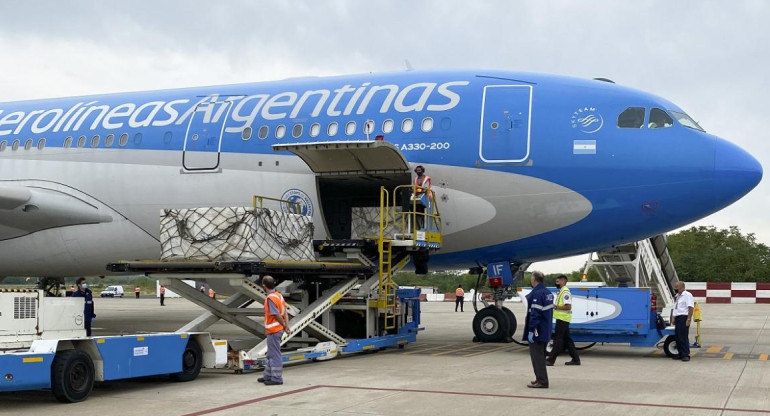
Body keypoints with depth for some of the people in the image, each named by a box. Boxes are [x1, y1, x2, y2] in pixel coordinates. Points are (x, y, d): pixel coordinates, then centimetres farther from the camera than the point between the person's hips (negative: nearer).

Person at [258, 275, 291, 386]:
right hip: (277, 330, 10)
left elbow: (277, 315, -22)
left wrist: (285, 327, -12)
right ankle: (268, 376, 29)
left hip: (273, 331, -10)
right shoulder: (278, 295, 10)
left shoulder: (270, 298, -19)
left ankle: (277, 379, 3)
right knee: (271, 354, 19)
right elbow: (285, 313, 9)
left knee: (275, 355, -2)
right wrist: (287, 326, 5)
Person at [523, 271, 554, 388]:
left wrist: (531, 331, -21)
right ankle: (541, 378, 28)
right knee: (541, 354, 19)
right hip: (545, 330, 10)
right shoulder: (548, 293, 10)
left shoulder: (537, 294, -19)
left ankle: (541, 381, -3)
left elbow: (535, 313, -23)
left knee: (537, 355, -4)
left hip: (538, 330, -10)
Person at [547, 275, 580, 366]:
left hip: (562, 319, -10)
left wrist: (556, 307, -19)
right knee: (567, 339, 12)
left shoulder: (565, 292, -15)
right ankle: (575, 359, 14)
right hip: (562, 318, 10)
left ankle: (551, 360, -5)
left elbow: (568, 306, -23)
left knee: (558, 339, -7)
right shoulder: (561, 291, 18)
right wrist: (555, 306, 10)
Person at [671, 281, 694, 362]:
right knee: (678, 337, 10)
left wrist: (688, 319, -21)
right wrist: (673, 318, 20)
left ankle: (686, 355, -7)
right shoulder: (677, 296, 19)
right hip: (677, 318, 9)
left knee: (683, 337, -9)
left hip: (683, 317, -9)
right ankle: (680, 354, 17)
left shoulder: (687, 295, -9)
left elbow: (691, 308, -16)